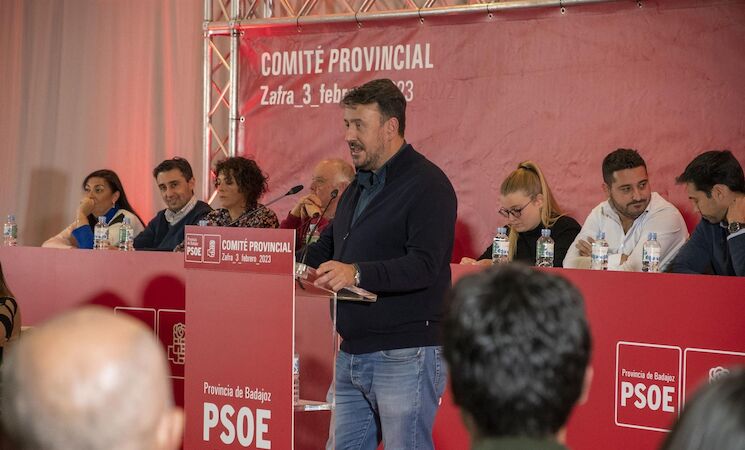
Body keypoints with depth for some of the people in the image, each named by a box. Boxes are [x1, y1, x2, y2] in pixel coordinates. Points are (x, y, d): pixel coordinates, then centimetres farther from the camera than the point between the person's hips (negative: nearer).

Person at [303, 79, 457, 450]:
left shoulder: (427, 185, -11)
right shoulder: (358, 188, 19)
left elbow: (425, 266, -22)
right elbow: (326, 247, 25)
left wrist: (358, 273, -34)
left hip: (406, 358, -9)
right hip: (353, 354, 9)